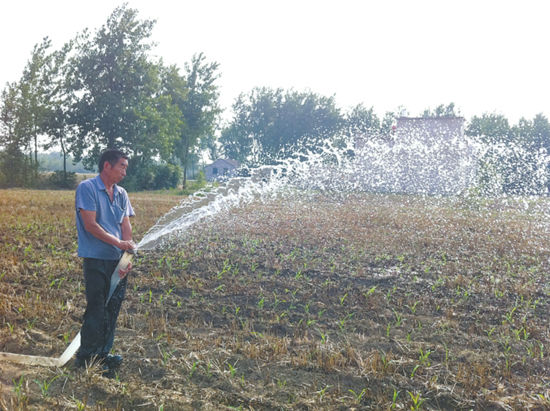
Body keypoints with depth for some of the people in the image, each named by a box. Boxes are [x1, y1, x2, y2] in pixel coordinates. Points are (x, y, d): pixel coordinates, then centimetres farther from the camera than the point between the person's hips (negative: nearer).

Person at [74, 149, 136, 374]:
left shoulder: (121, 194, 13)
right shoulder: (87, 188, -7)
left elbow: (126, 226, 7)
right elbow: (90, 225, -14)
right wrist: (119, 243, -17)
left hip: (118, 260, 7)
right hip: (96, 260, -6)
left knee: (113, 308, 10)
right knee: (96, 310, -5)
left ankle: (103, 355, 22)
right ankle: (86, 358, 8)